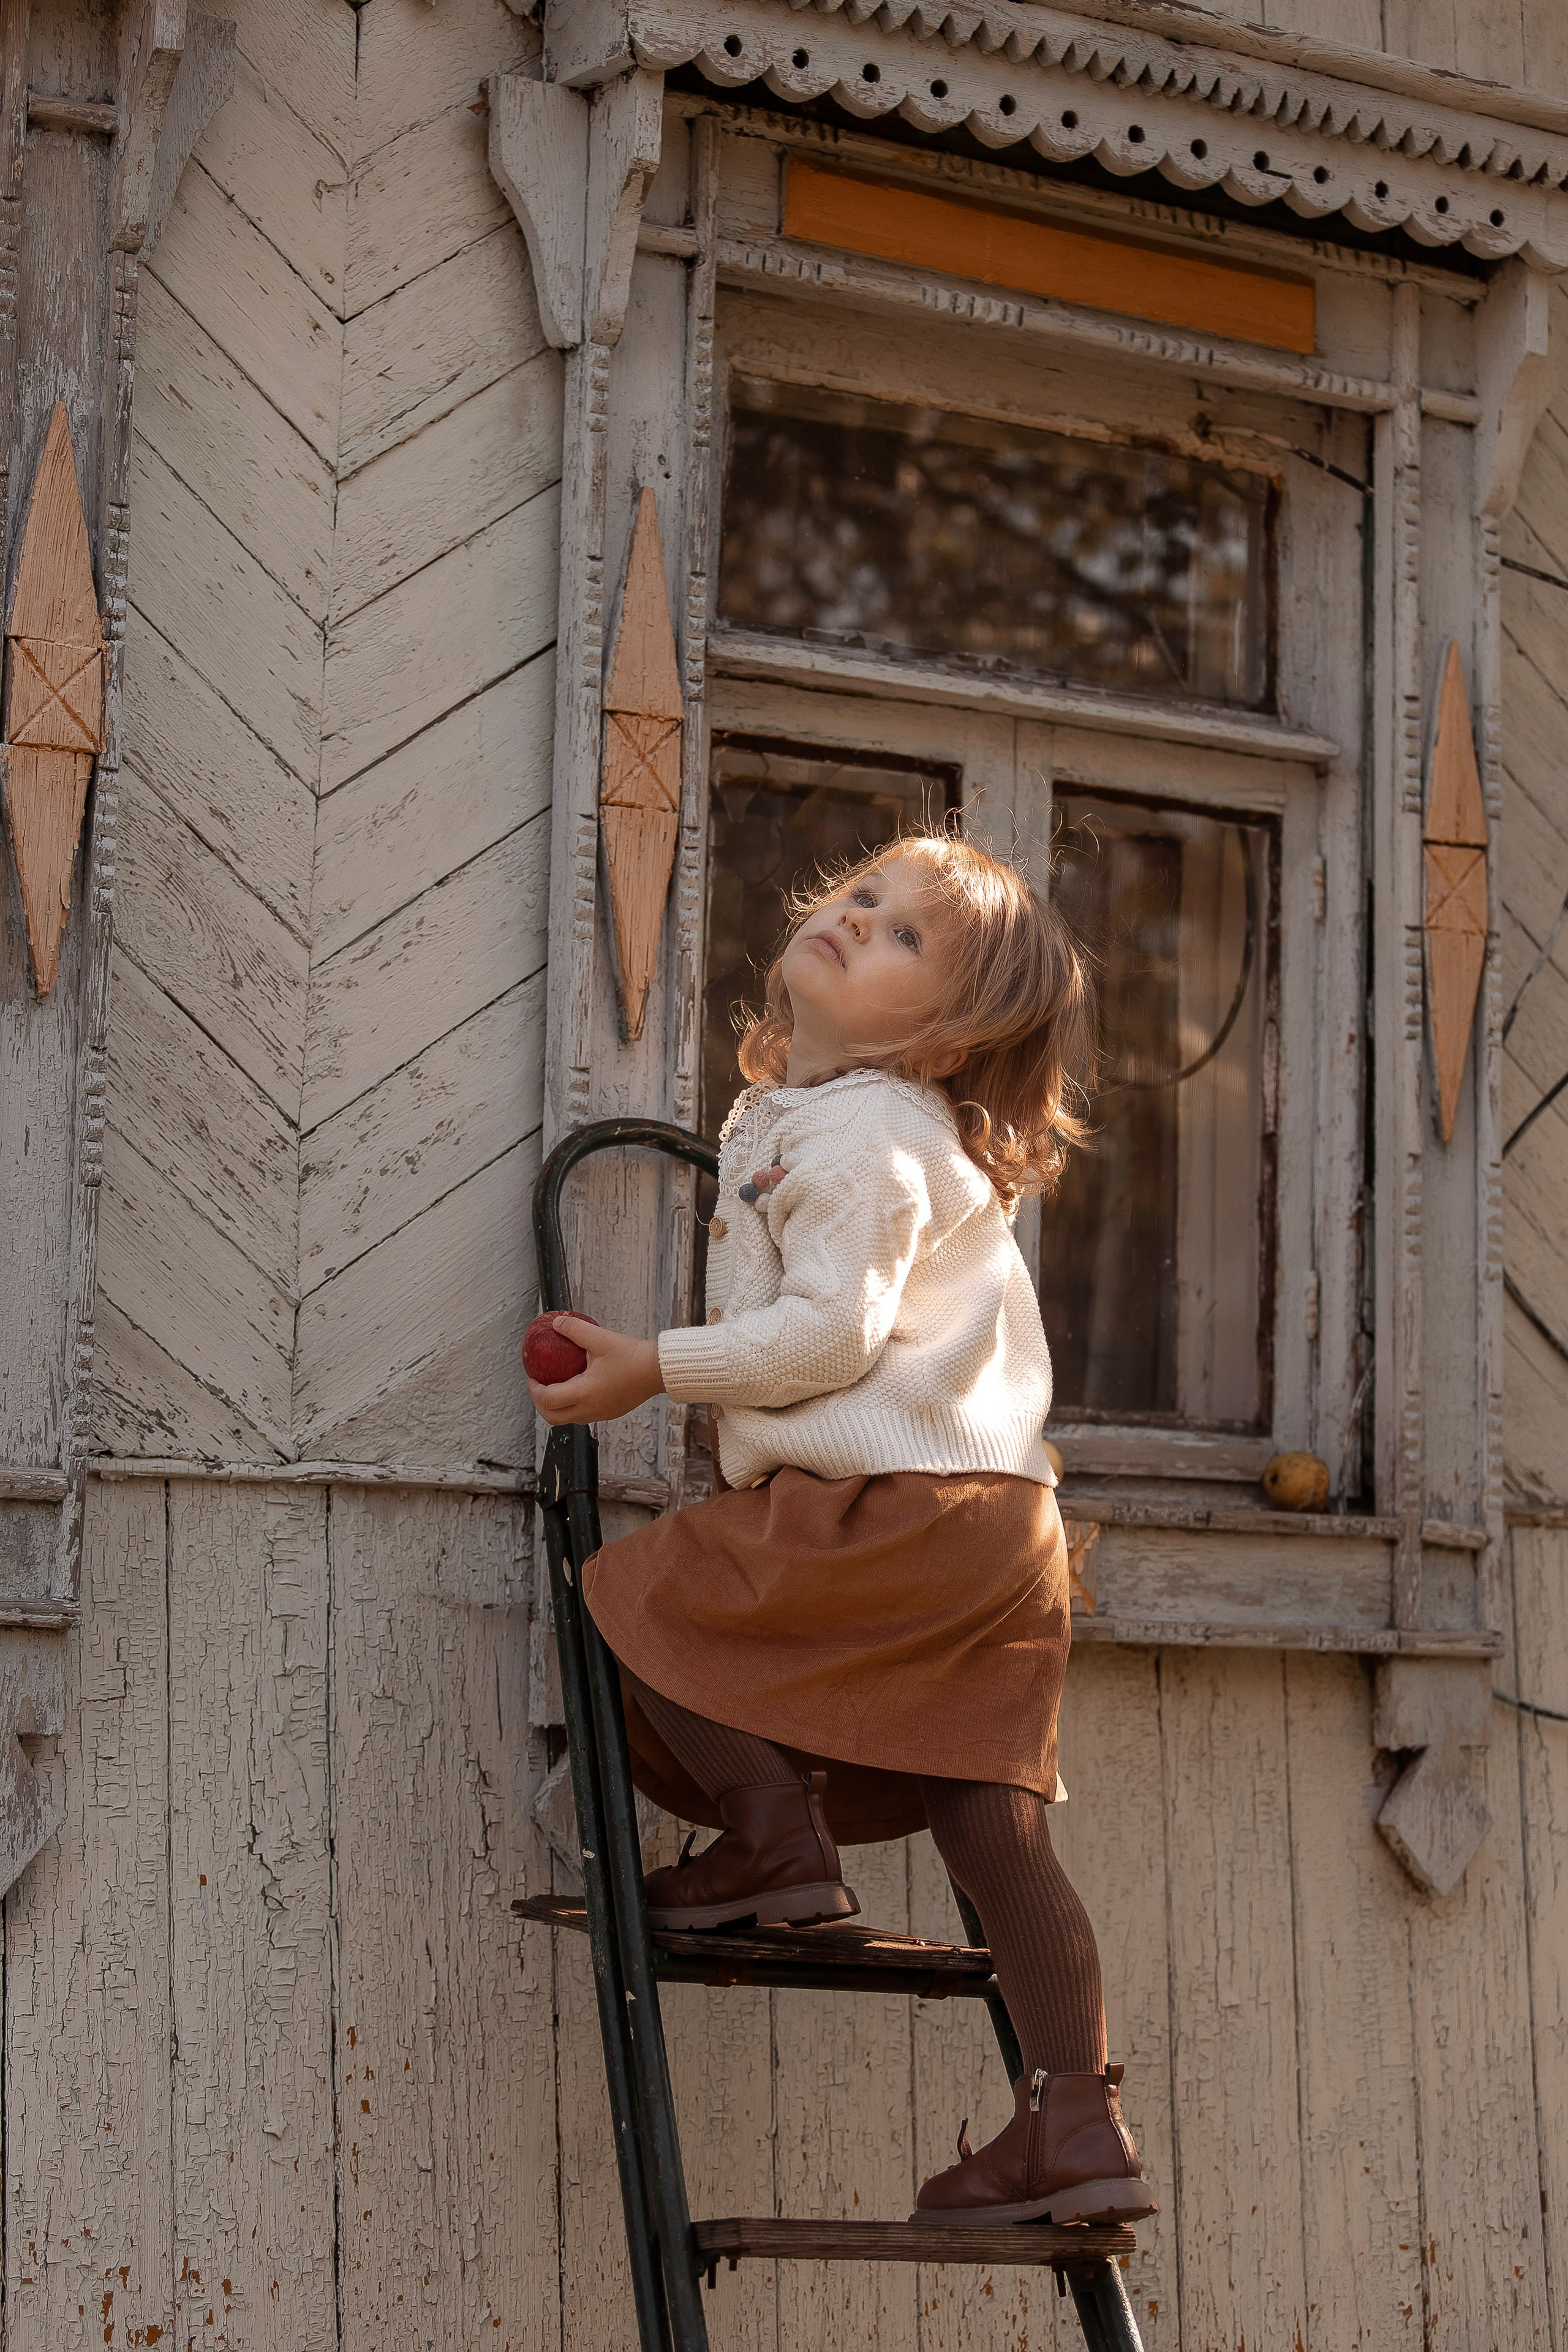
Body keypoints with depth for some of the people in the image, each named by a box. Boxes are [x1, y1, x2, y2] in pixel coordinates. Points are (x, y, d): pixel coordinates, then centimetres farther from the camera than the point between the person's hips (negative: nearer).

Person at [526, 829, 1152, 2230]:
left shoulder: (859, 1134, -10)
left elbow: (830, 1330, -17)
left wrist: (656, 1369, -10)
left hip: (891, 1507, -10)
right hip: (997, 1521, 10)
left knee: (636, 1600, 3)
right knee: (989, 1820, 7)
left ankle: (771, 1830, -5)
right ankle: (1079, 2123, 5)